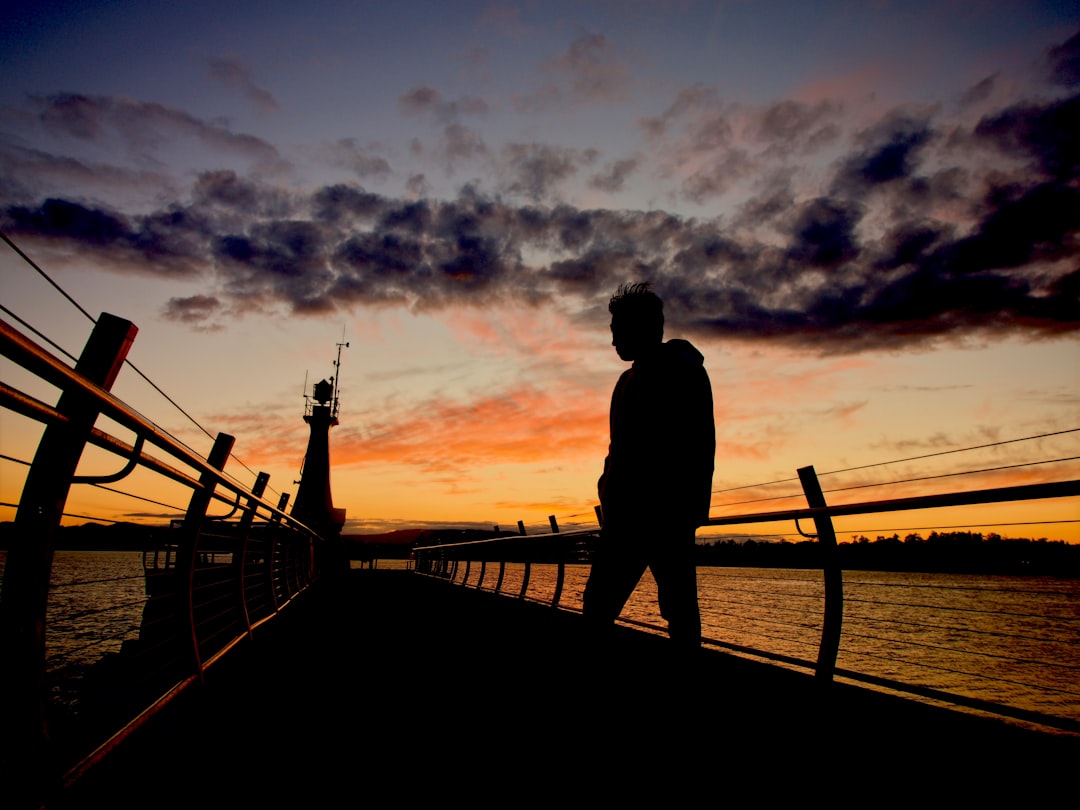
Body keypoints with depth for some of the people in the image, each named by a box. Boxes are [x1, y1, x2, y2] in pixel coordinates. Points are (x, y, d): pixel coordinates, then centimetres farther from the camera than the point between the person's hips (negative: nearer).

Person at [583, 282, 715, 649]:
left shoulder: (683, 368, -1)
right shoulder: (631, 378, 22)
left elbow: (699, 443, -11)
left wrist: (690, 508, -18)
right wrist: (611, 498, 14)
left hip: (667, 513, -8)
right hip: (628, 513, 8)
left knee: (679, 609, -3)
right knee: (597, 606, 6)